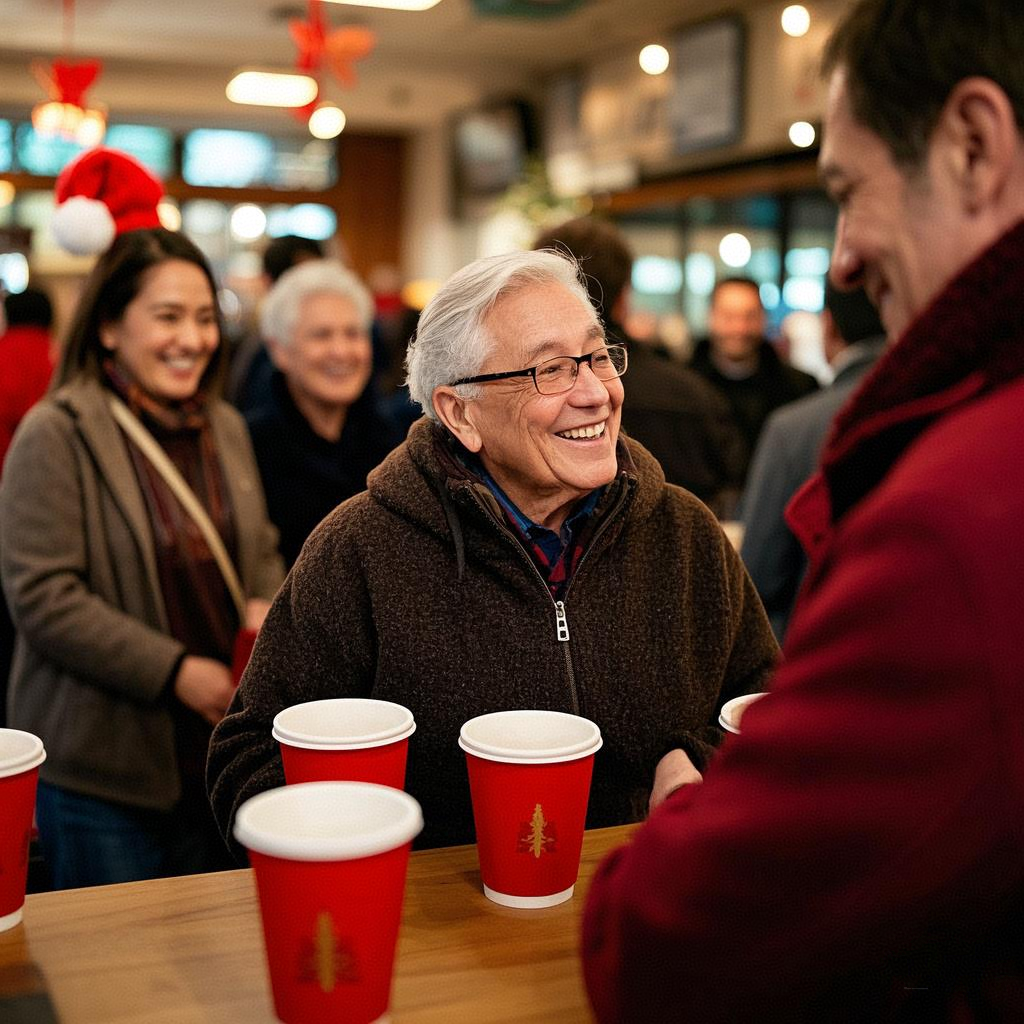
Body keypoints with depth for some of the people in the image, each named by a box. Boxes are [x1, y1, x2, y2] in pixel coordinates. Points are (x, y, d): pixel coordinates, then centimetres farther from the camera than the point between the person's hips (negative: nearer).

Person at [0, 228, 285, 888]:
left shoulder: (225, 428, 9)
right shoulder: (58, 436, -13)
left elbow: (262, 550, 18)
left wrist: (268, 607, -5)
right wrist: (173, 671, -20)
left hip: (215, 754, 6)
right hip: (101, 773, -6)